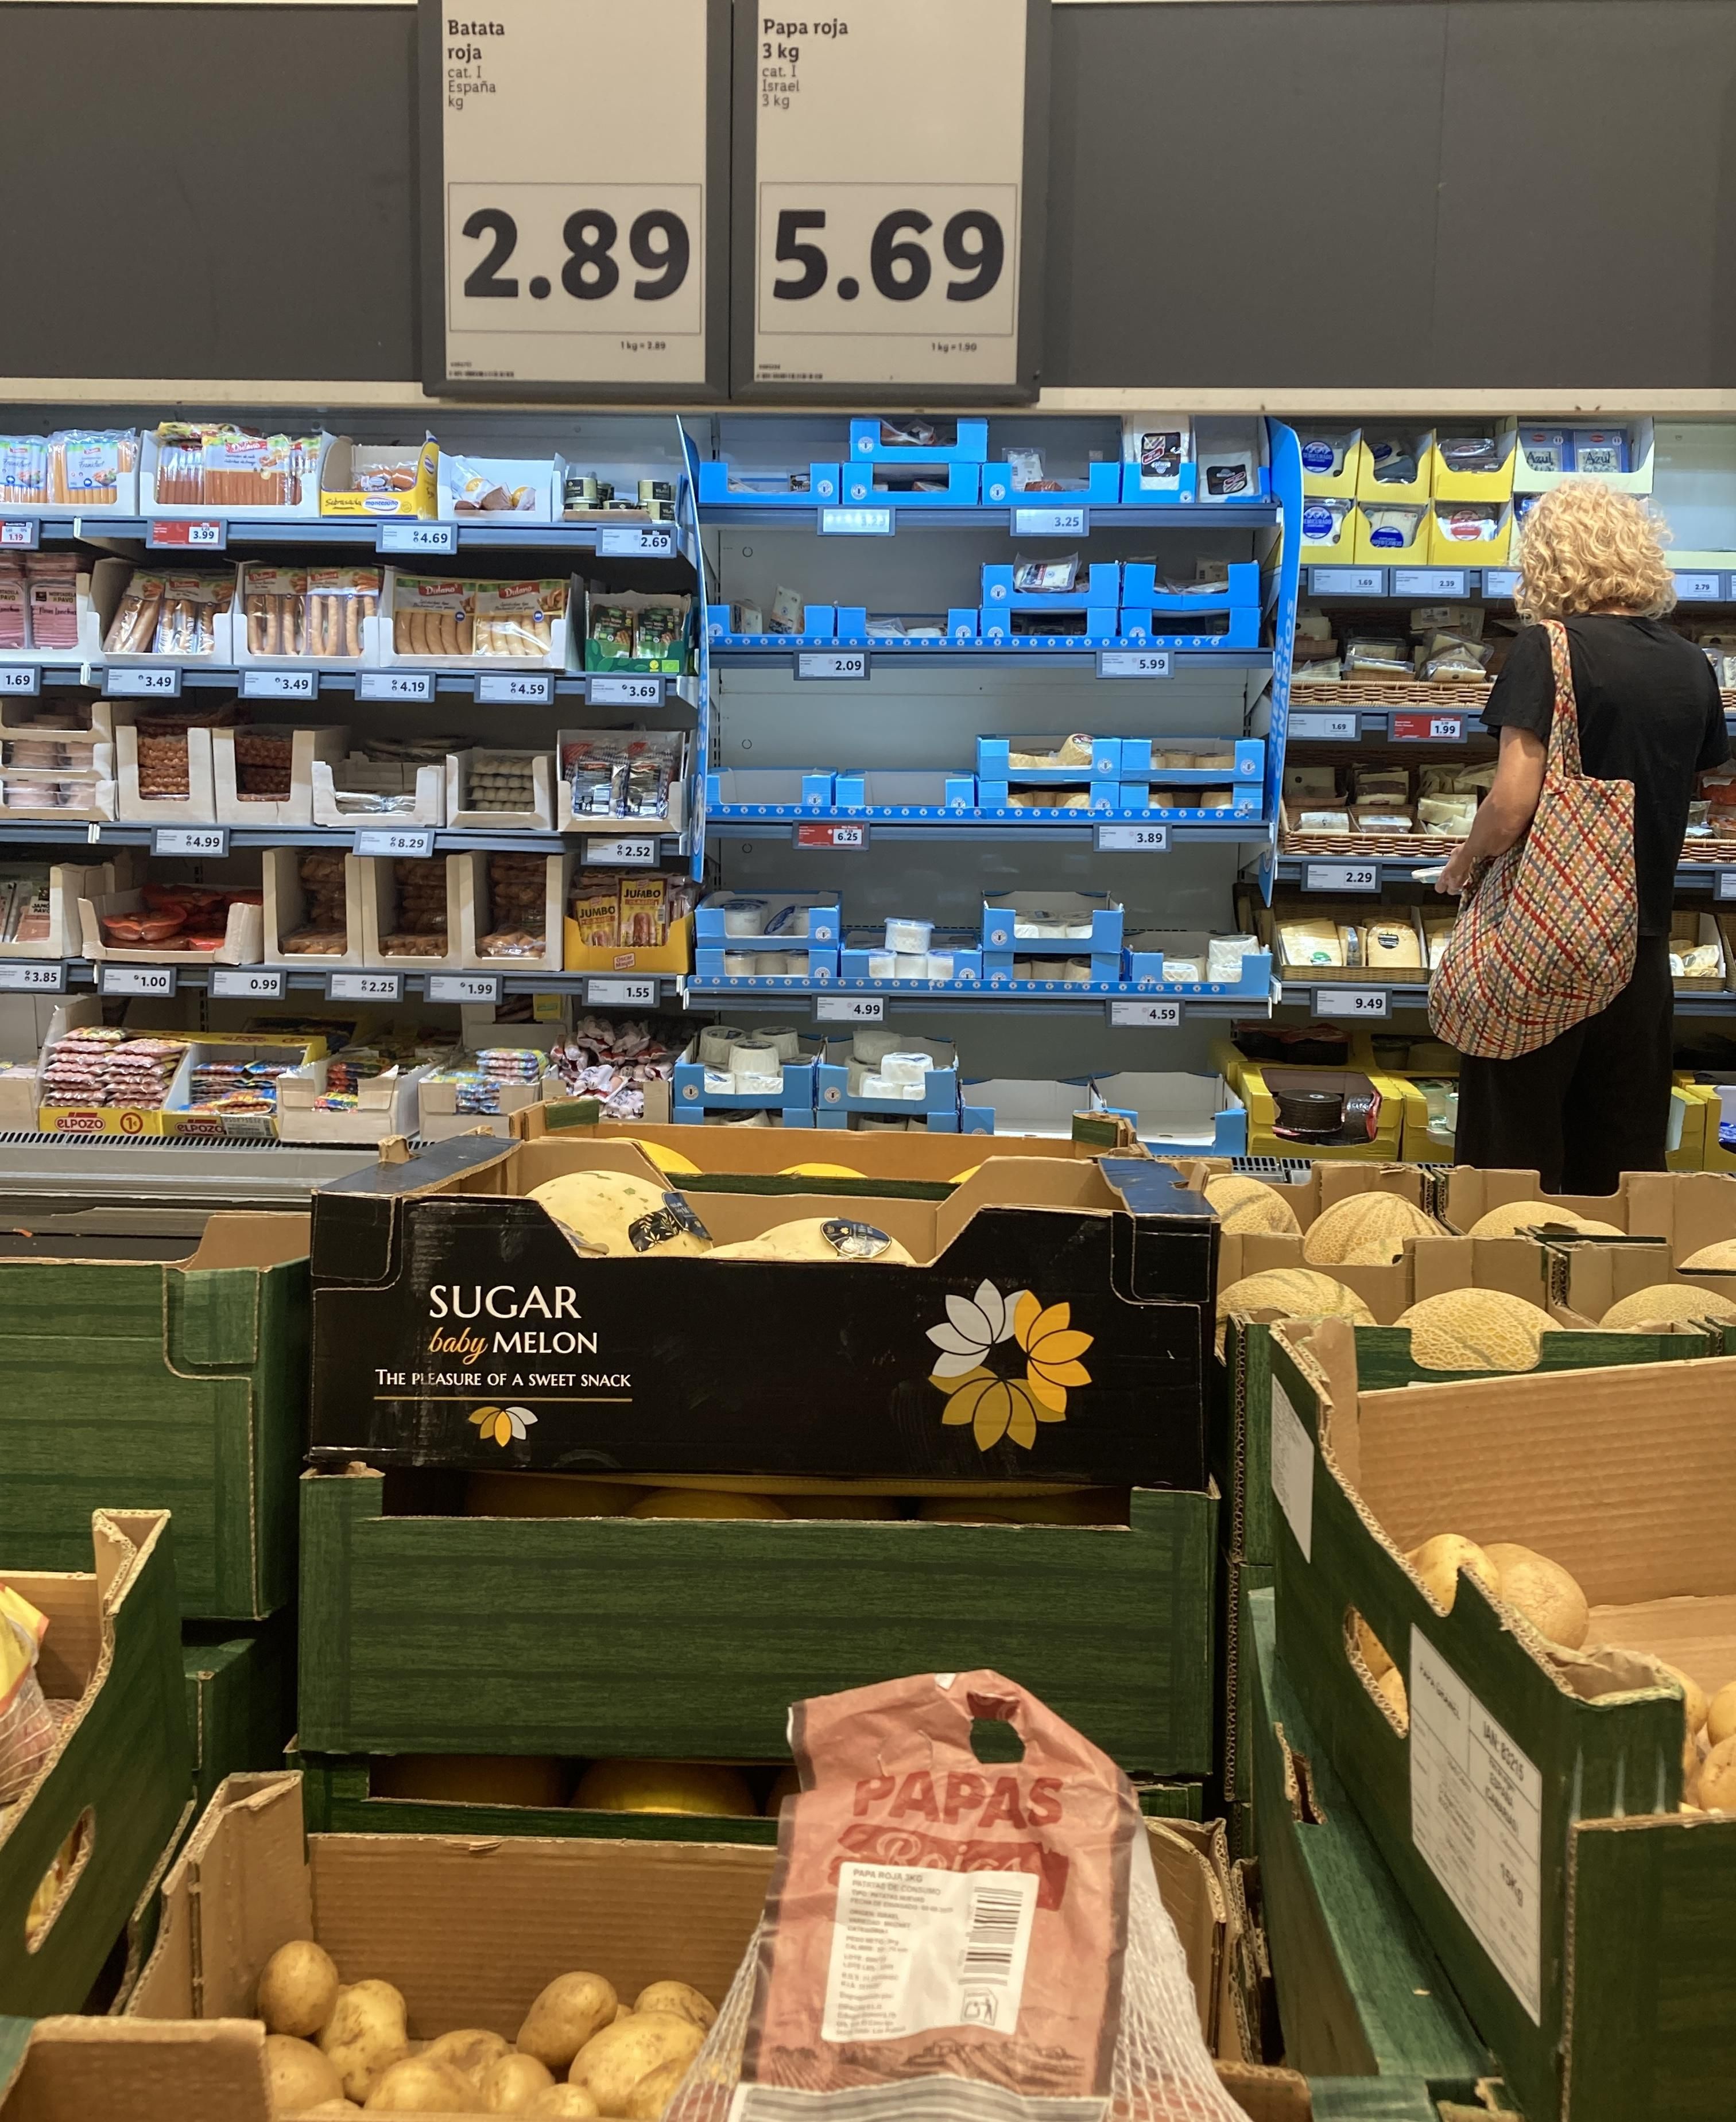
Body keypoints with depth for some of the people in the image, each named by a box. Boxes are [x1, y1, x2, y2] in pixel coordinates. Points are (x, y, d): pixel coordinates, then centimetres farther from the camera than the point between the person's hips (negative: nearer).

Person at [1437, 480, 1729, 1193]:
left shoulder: (1548, 647, -12)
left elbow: (1512, 806, -20)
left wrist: (1465, 860, -2)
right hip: (1644, 941, 5)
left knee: (1516, 1159, 5)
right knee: (1626, 1160, 13)